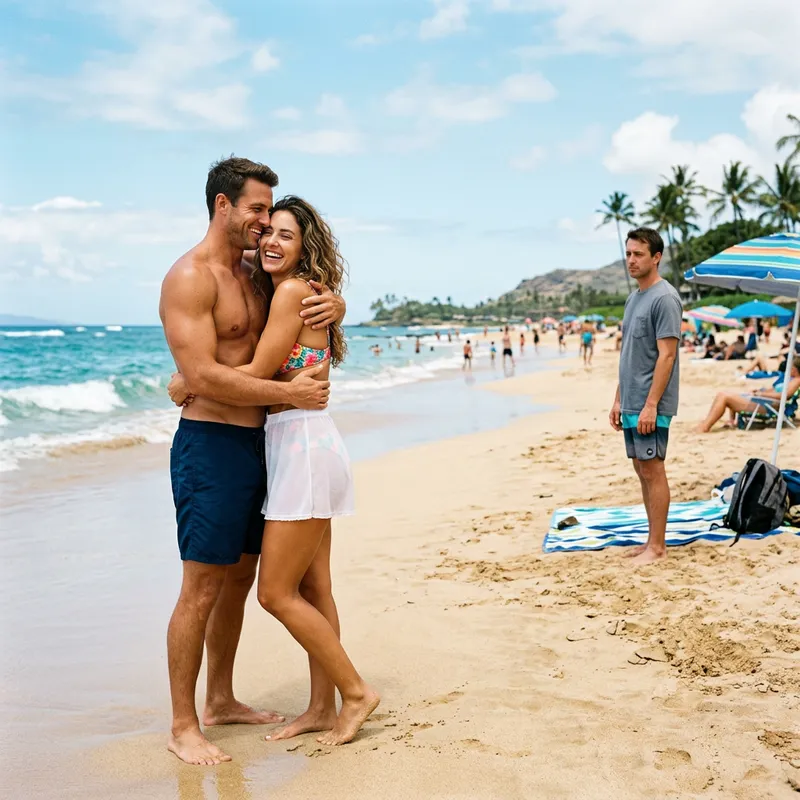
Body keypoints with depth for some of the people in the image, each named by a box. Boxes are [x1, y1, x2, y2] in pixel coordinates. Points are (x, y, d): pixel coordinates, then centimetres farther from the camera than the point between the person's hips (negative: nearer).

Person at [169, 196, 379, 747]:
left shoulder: (294, 290, -13)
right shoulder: (289, 292, 16)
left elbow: (257, 373, -15)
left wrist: (188, 382, -3)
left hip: (305, 446, -10)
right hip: (300, 445, 10)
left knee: (276, 592, -4)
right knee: (312, 588, 13)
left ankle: (356, 692, 6)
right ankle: (323, 708, 21)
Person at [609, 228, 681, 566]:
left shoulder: (664, 298, -12)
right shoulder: (633, 298, 16)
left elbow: (666, 355, -17)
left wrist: (650, 404, -21)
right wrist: (618, 400, 17)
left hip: (650, 406, -9)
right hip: (631, 404, 9)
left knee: (653, 471, -5)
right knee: (641, 470, 12)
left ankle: (657, 546, 2)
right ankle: (653, 540, 20)